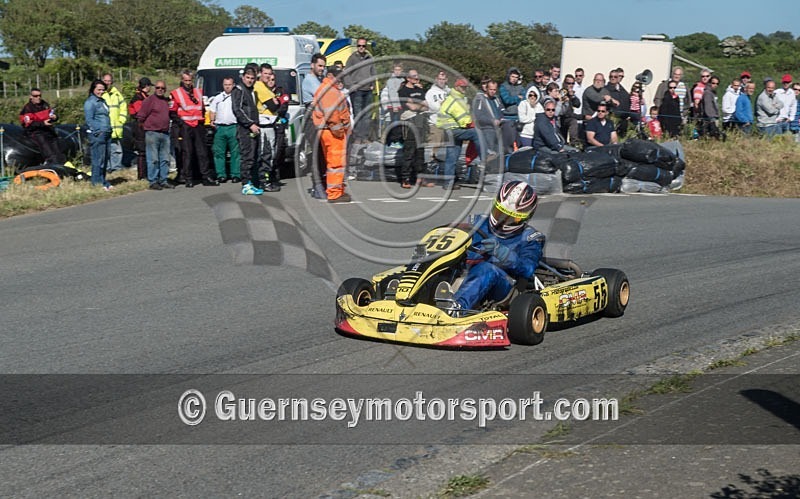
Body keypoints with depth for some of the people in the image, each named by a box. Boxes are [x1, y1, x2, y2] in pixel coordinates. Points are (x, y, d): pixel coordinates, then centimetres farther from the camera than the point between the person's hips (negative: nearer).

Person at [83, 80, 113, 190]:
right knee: (98, 160, -9)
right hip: (97, 135, -9)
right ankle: (97, 183, -6)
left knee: (105, 160, 12)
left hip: (106, 134, 9)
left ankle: (103, 181, 19)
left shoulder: (102, 101, 20)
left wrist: (109, 130, 16)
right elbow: (89, 119, -13)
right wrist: (98, 131, -19)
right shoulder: (90, 102, -7)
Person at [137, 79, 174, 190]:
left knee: (165, 159, 7)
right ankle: (153, 182, -3)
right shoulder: (150, 100, -5)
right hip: (152, 134, -7)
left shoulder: (166, 101, 14)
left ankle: (163, 181, 13)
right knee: (153, 159, -6)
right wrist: (147, 127, 2)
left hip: (165, 134, 7)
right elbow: (141, 117, -5)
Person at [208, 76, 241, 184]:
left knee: (235, 152, -4)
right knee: (219, 152, -1)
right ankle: (221, 175, 3)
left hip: (233, 127, -2)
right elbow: (212, 111, 18)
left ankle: (236, 175, 0)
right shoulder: (217, 98, 16)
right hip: (220, 128, 2)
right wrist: (212, 120, -1)